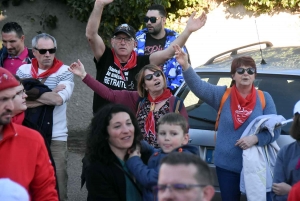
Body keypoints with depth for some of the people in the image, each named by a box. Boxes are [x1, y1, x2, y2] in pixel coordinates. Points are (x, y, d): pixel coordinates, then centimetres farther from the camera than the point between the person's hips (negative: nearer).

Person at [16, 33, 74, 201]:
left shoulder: (64, 72, -1)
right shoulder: (23, 70, 7)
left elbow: (59, 99, -17)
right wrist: (49, 94, -12)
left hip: (56, 138, -2)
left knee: (57, 187, -3)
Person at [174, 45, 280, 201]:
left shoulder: (264, 98, 0)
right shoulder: (223, 95, 2)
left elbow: (275, 130, -2)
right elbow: (198, 86, -13)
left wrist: (256, 138, -21)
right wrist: (185, 66, -30)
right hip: (227, 165, 1)